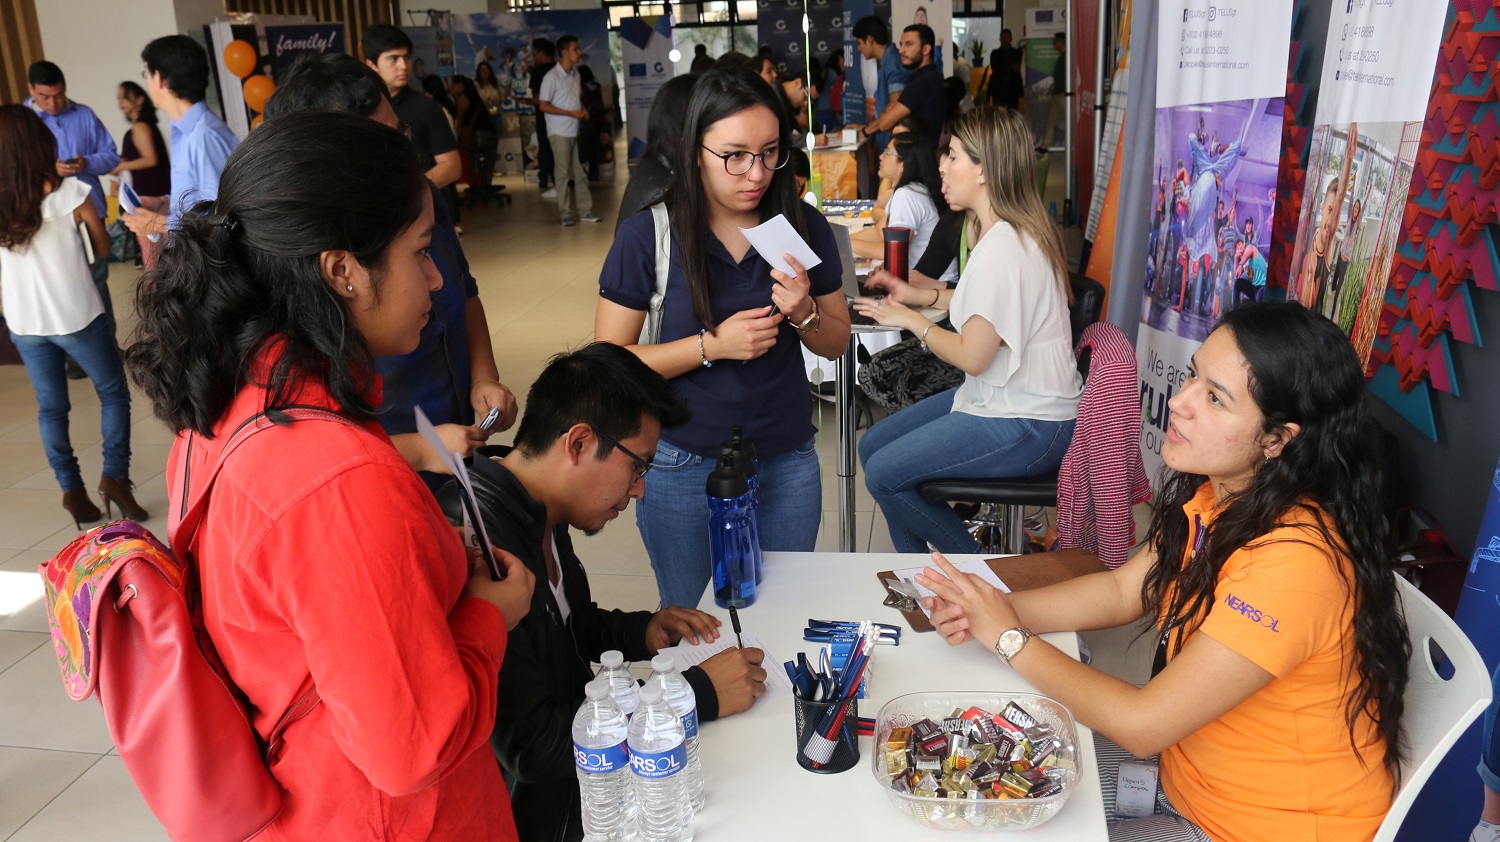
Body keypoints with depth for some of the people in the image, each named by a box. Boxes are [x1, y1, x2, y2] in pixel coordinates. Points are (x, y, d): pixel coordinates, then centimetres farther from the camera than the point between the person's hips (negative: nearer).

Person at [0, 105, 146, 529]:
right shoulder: (68, 191, -11)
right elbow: (103, 247, 1)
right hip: (76, 317, -3)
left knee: (50, 407, 15)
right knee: (113, 393, 13)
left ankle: (71, 490, 16)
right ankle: (114, 475, 3)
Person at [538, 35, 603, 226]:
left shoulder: (576, 76, 11)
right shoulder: (551, 77, -9)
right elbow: (543, 105, -12)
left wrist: (583, 111, 1)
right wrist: (571, 113, -16)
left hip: (576, 131, 6)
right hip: (560, 132, -6)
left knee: (580, 172, 6)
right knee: (563, 172, -2)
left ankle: (585, 210, 11)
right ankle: (565, 212, 4)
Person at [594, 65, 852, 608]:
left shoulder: (803, 226, -2)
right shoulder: (648, 236, -10)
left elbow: (836, 344, 7)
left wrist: (804, 313, -15)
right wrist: (711, 345, -21)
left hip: (787, 462, 3)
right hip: (684, 467, -2)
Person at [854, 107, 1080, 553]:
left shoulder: (1002, 248, -25)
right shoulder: (1015, 231, 6)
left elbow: (972, 356, -23)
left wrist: (911, 320, -7)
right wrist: (922, 296, 12)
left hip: (1028, 427, -10)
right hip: (1000, 397, 10)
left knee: (883, 475, -11)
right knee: (873, 446, 9)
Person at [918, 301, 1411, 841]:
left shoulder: (1290, 563, -33)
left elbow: (1140, 724, -28)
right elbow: (1121, 591, 4)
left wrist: (1011, 639, -17)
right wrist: (996, 609, -12)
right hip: (1188, 776, 7)